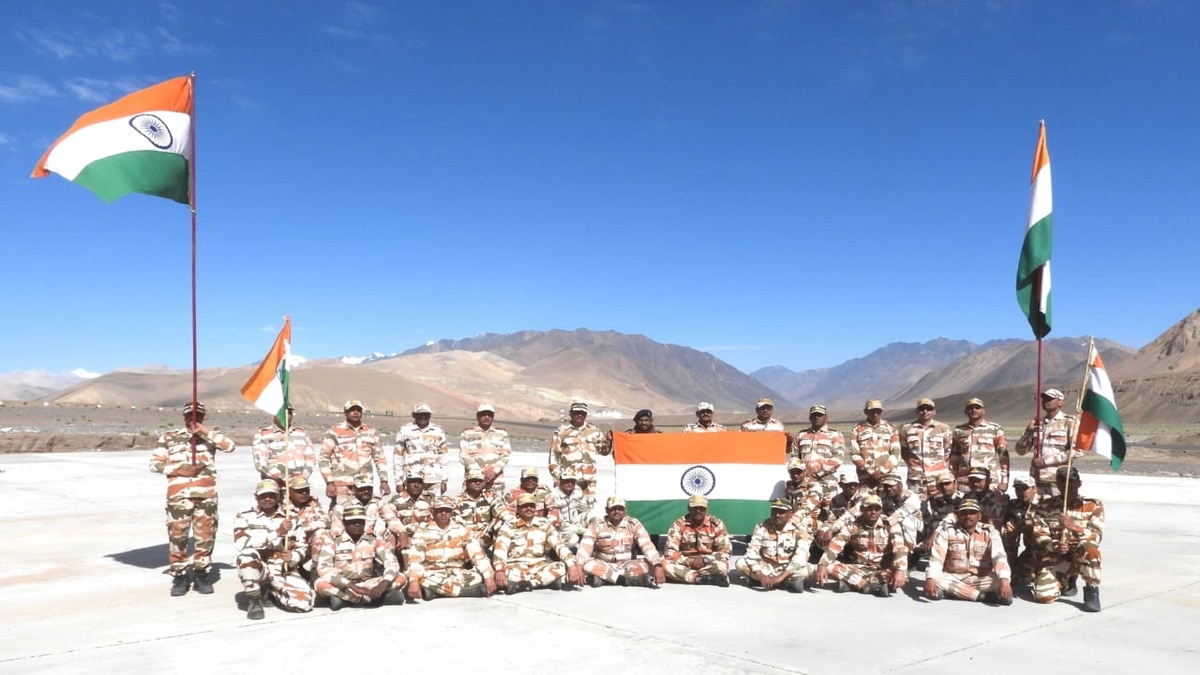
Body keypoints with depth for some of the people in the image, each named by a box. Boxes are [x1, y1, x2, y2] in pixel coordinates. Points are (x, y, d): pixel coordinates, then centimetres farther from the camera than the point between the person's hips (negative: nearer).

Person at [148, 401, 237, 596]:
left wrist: (206, 432, -13)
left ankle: (202, 573, 17)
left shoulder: (210, 436, 11)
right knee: (177, 535, 1)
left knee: (206, 535, 4)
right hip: (179, 495, -1)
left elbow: (230, 446, -7)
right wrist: (179, 470, -8)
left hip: (207, 495, 1)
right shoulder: (169, 437, 9)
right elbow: (154, 463, 6)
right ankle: (179, 575, 14)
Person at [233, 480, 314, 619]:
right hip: (258, 569, -2)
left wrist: (293, 557, -14)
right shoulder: (245, 517, 0)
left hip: (284, 571, 3)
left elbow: (302, 547, 10)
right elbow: (241, 543, -18)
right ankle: (254, 600, -11)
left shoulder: (290, 519, 9)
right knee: (247, 554, -36)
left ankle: (273, 591, 14)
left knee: (303, 602, -21)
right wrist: (277, 532, -22)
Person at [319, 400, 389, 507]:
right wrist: (329, 482, -6)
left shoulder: (371, 432, 13)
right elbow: (323, 458, 2)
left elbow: (380, 457, 16)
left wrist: (383, 480, 8)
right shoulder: (334, 432, 2)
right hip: (342, 486, -3)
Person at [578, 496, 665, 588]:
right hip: (603, 565, 0)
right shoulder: (597, 524, -6)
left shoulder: (634, 524, -5)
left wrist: (658, 566, -33)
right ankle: (630, 579, -28)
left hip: (627, 565, 0)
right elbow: (585, 546, -17)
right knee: (586, 563, -31)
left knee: (648, 564, -28)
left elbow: (647, 545, -17)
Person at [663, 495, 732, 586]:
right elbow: (670, 552, -9)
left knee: (722, 566, -33)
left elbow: (726, 551, -6)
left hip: (708, 564, -2)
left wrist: (705, 560, -18)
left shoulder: (716, 524, -4)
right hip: (686, 563, 2)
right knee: (665, 564, -31)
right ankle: (709, 578, -29)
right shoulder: (679, 525, -5)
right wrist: (690, 562, -21)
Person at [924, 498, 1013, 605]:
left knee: (1001, 581, -29)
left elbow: (999, 557, -19)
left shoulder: (990, 532, -4)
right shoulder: (945, 530, -5)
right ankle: (985, 596, -25)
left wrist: (1004, 581, -38)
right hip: (953, 578, 0)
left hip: (981, 579, 0)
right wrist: (930, 579, -34)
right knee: (936, 579, -32)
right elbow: (936, 557, -16)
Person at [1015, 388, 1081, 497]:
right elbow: (1021, 451, 14)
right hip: (1037, 479, 4)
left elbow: (1077, 451, -7)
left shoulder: (1070, 422, 4)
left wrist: (1047, 460, -11)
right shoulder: (1037, 423, 17)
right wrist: (1028, 432, -3)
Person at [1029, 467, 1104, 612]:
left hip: (1082, 557, -1)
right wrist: (1054, 546, -29)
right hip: (1053, 558, 1)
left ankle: (1092, 592, -13)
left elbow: (1096, 537, -15)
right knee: (1043, 595, -21)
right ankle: (1067, 581, 15)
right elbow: (1039, 536, -7)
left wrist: (1074, 526, -34)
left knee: (1089, 547, -36)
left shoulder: (1094, 505, -1)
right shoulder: (1045, 507, 2)